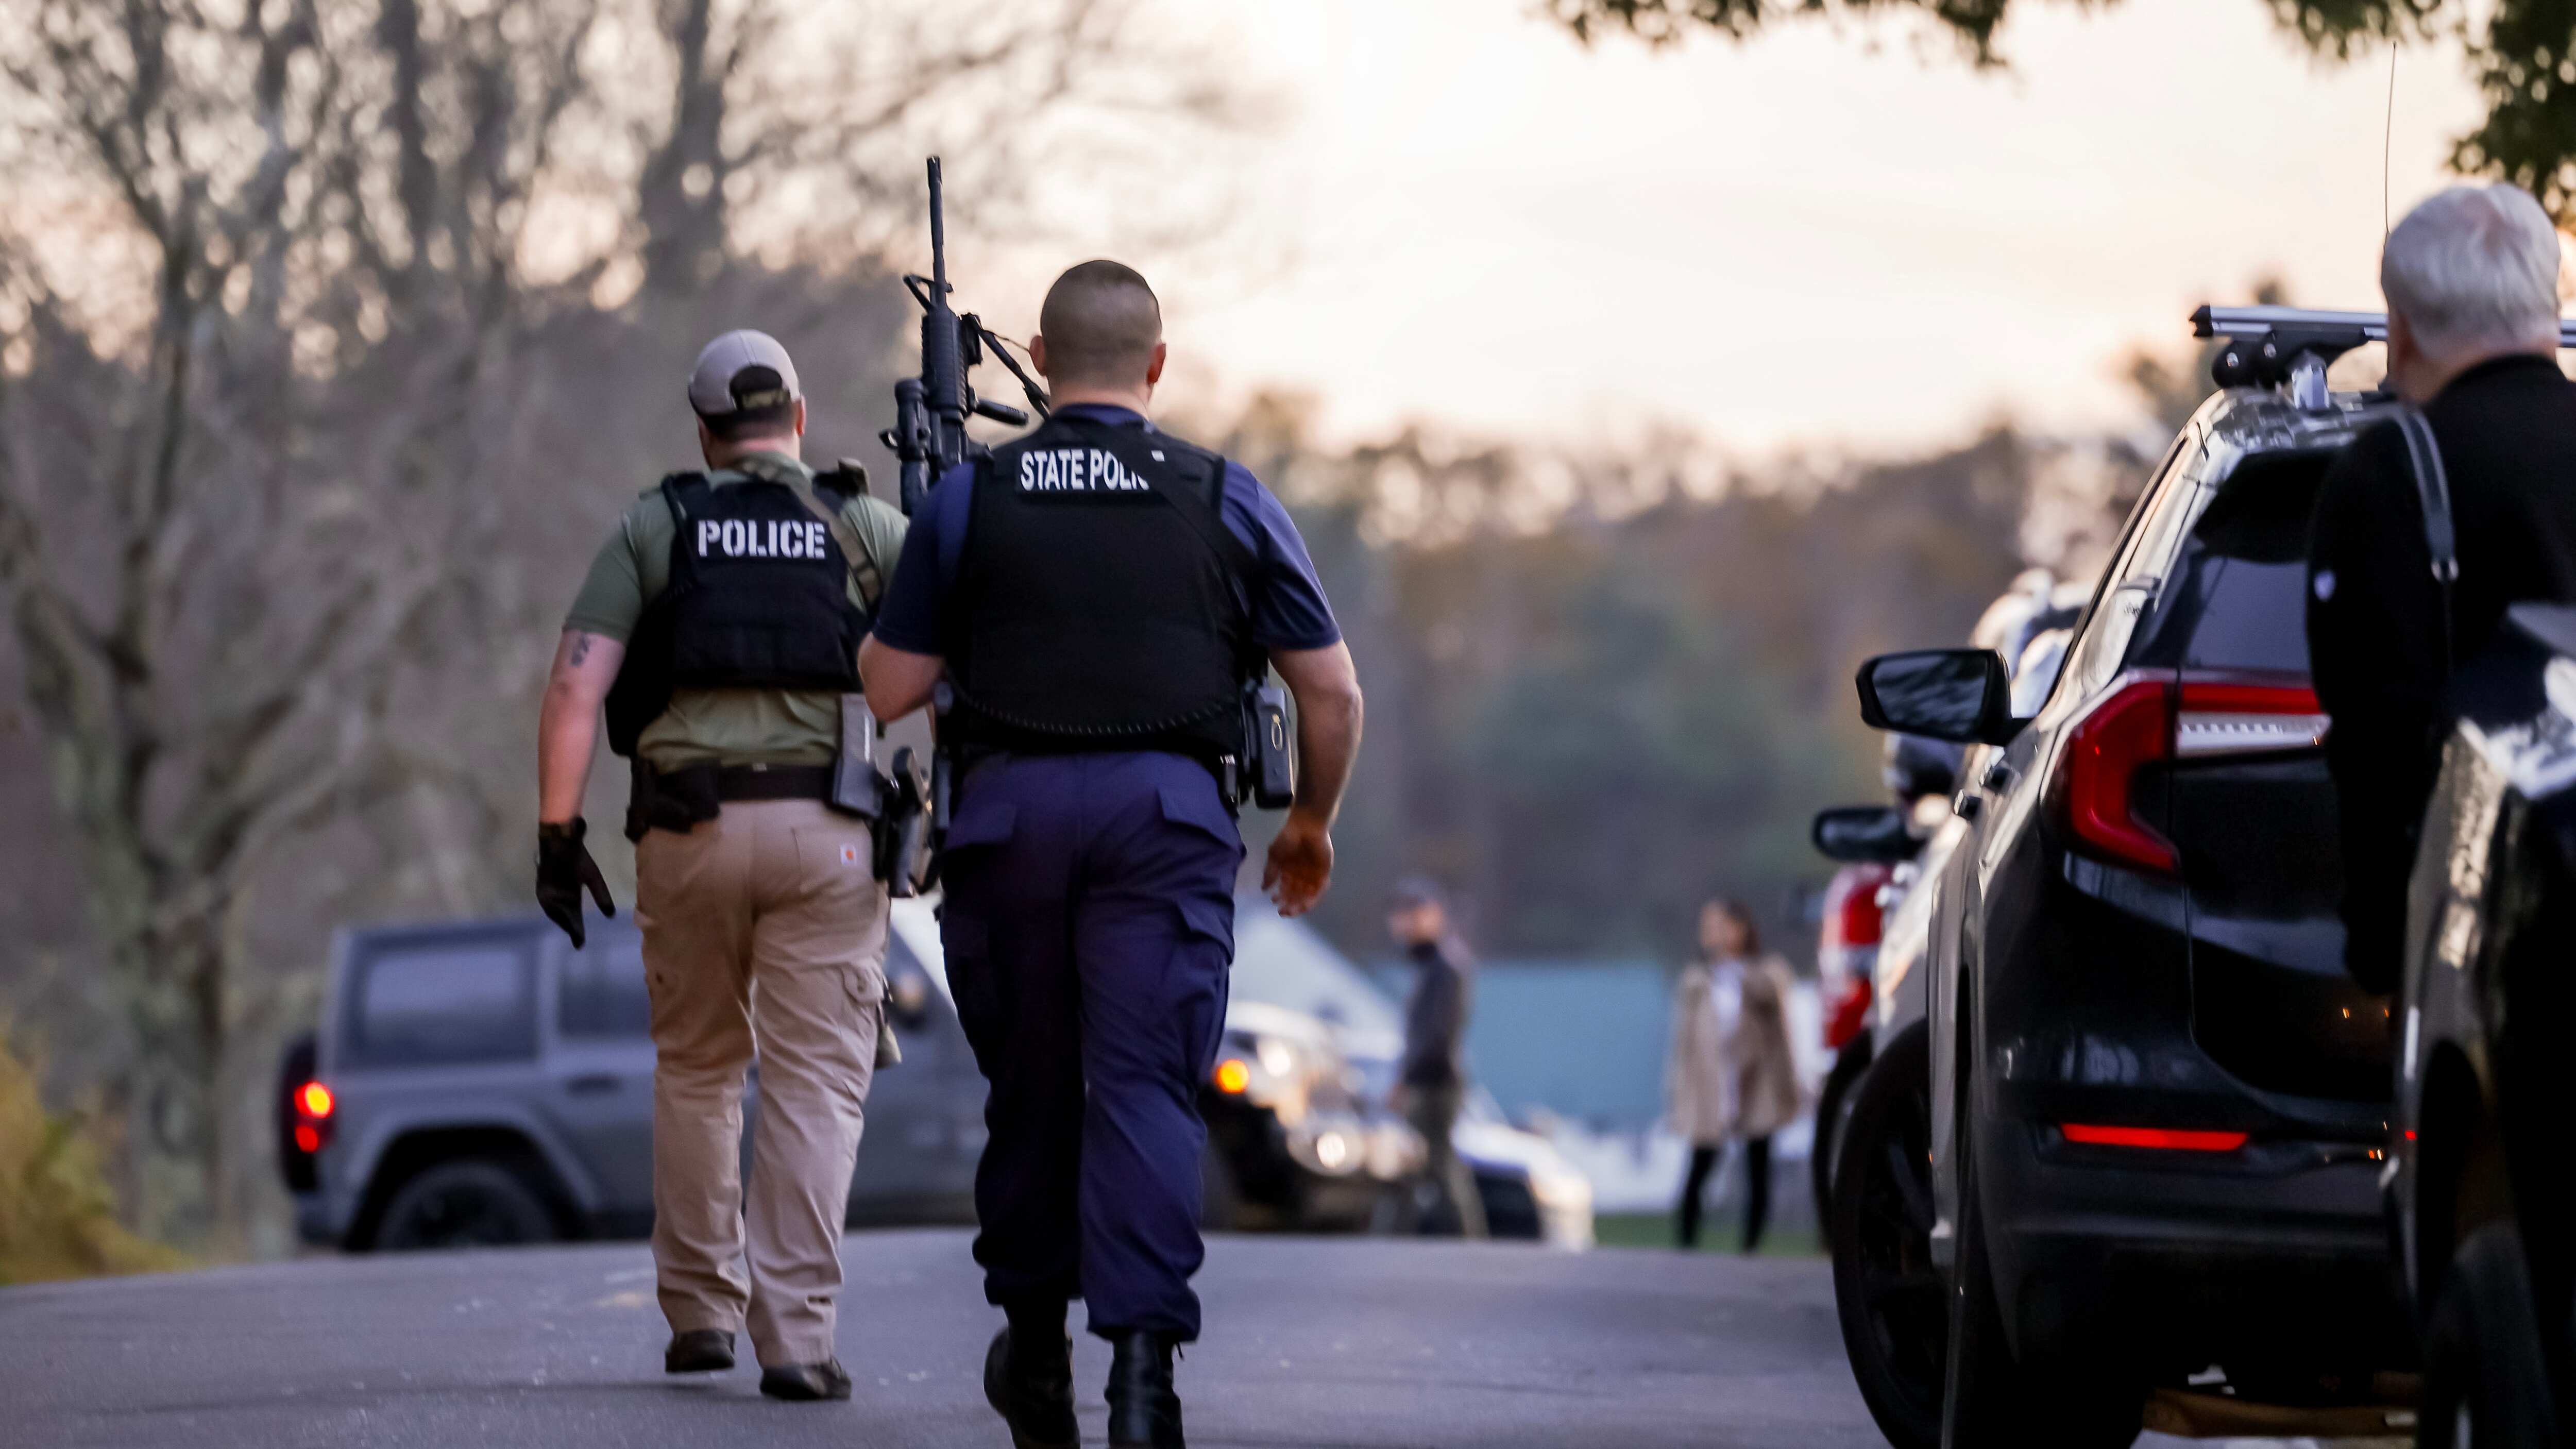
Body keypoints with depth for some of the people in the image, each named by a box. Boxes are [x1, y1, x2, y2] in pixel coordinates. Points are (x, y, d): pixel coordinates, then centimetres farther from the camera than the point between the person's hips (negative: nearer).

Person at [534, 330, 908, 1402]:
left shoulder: (651, 528, 8)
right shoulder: (865, 529, 8)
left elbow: (578, 681, -2)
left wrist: (557, 828, -3)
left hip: (688, 829, 1)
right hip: (825, 829, -1)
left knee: (695, 1069, 18)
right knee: (815, 1083, -1)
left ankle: (700, 1311, 22)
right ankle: (796, 1336, -10)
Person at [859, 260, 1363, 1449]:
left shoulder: (970, 499, 6)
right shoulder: (1227, 502, 7)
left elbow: (889, 690, 6)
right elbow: (1332, 692, 8)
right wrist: (1312, 821, 24)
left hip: (1009, 807, 1)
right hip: (1168, 810, -1)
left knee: (1028, 1086, 14)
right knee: (1145, 1086, -5)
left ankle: (1035, 1349, 25)